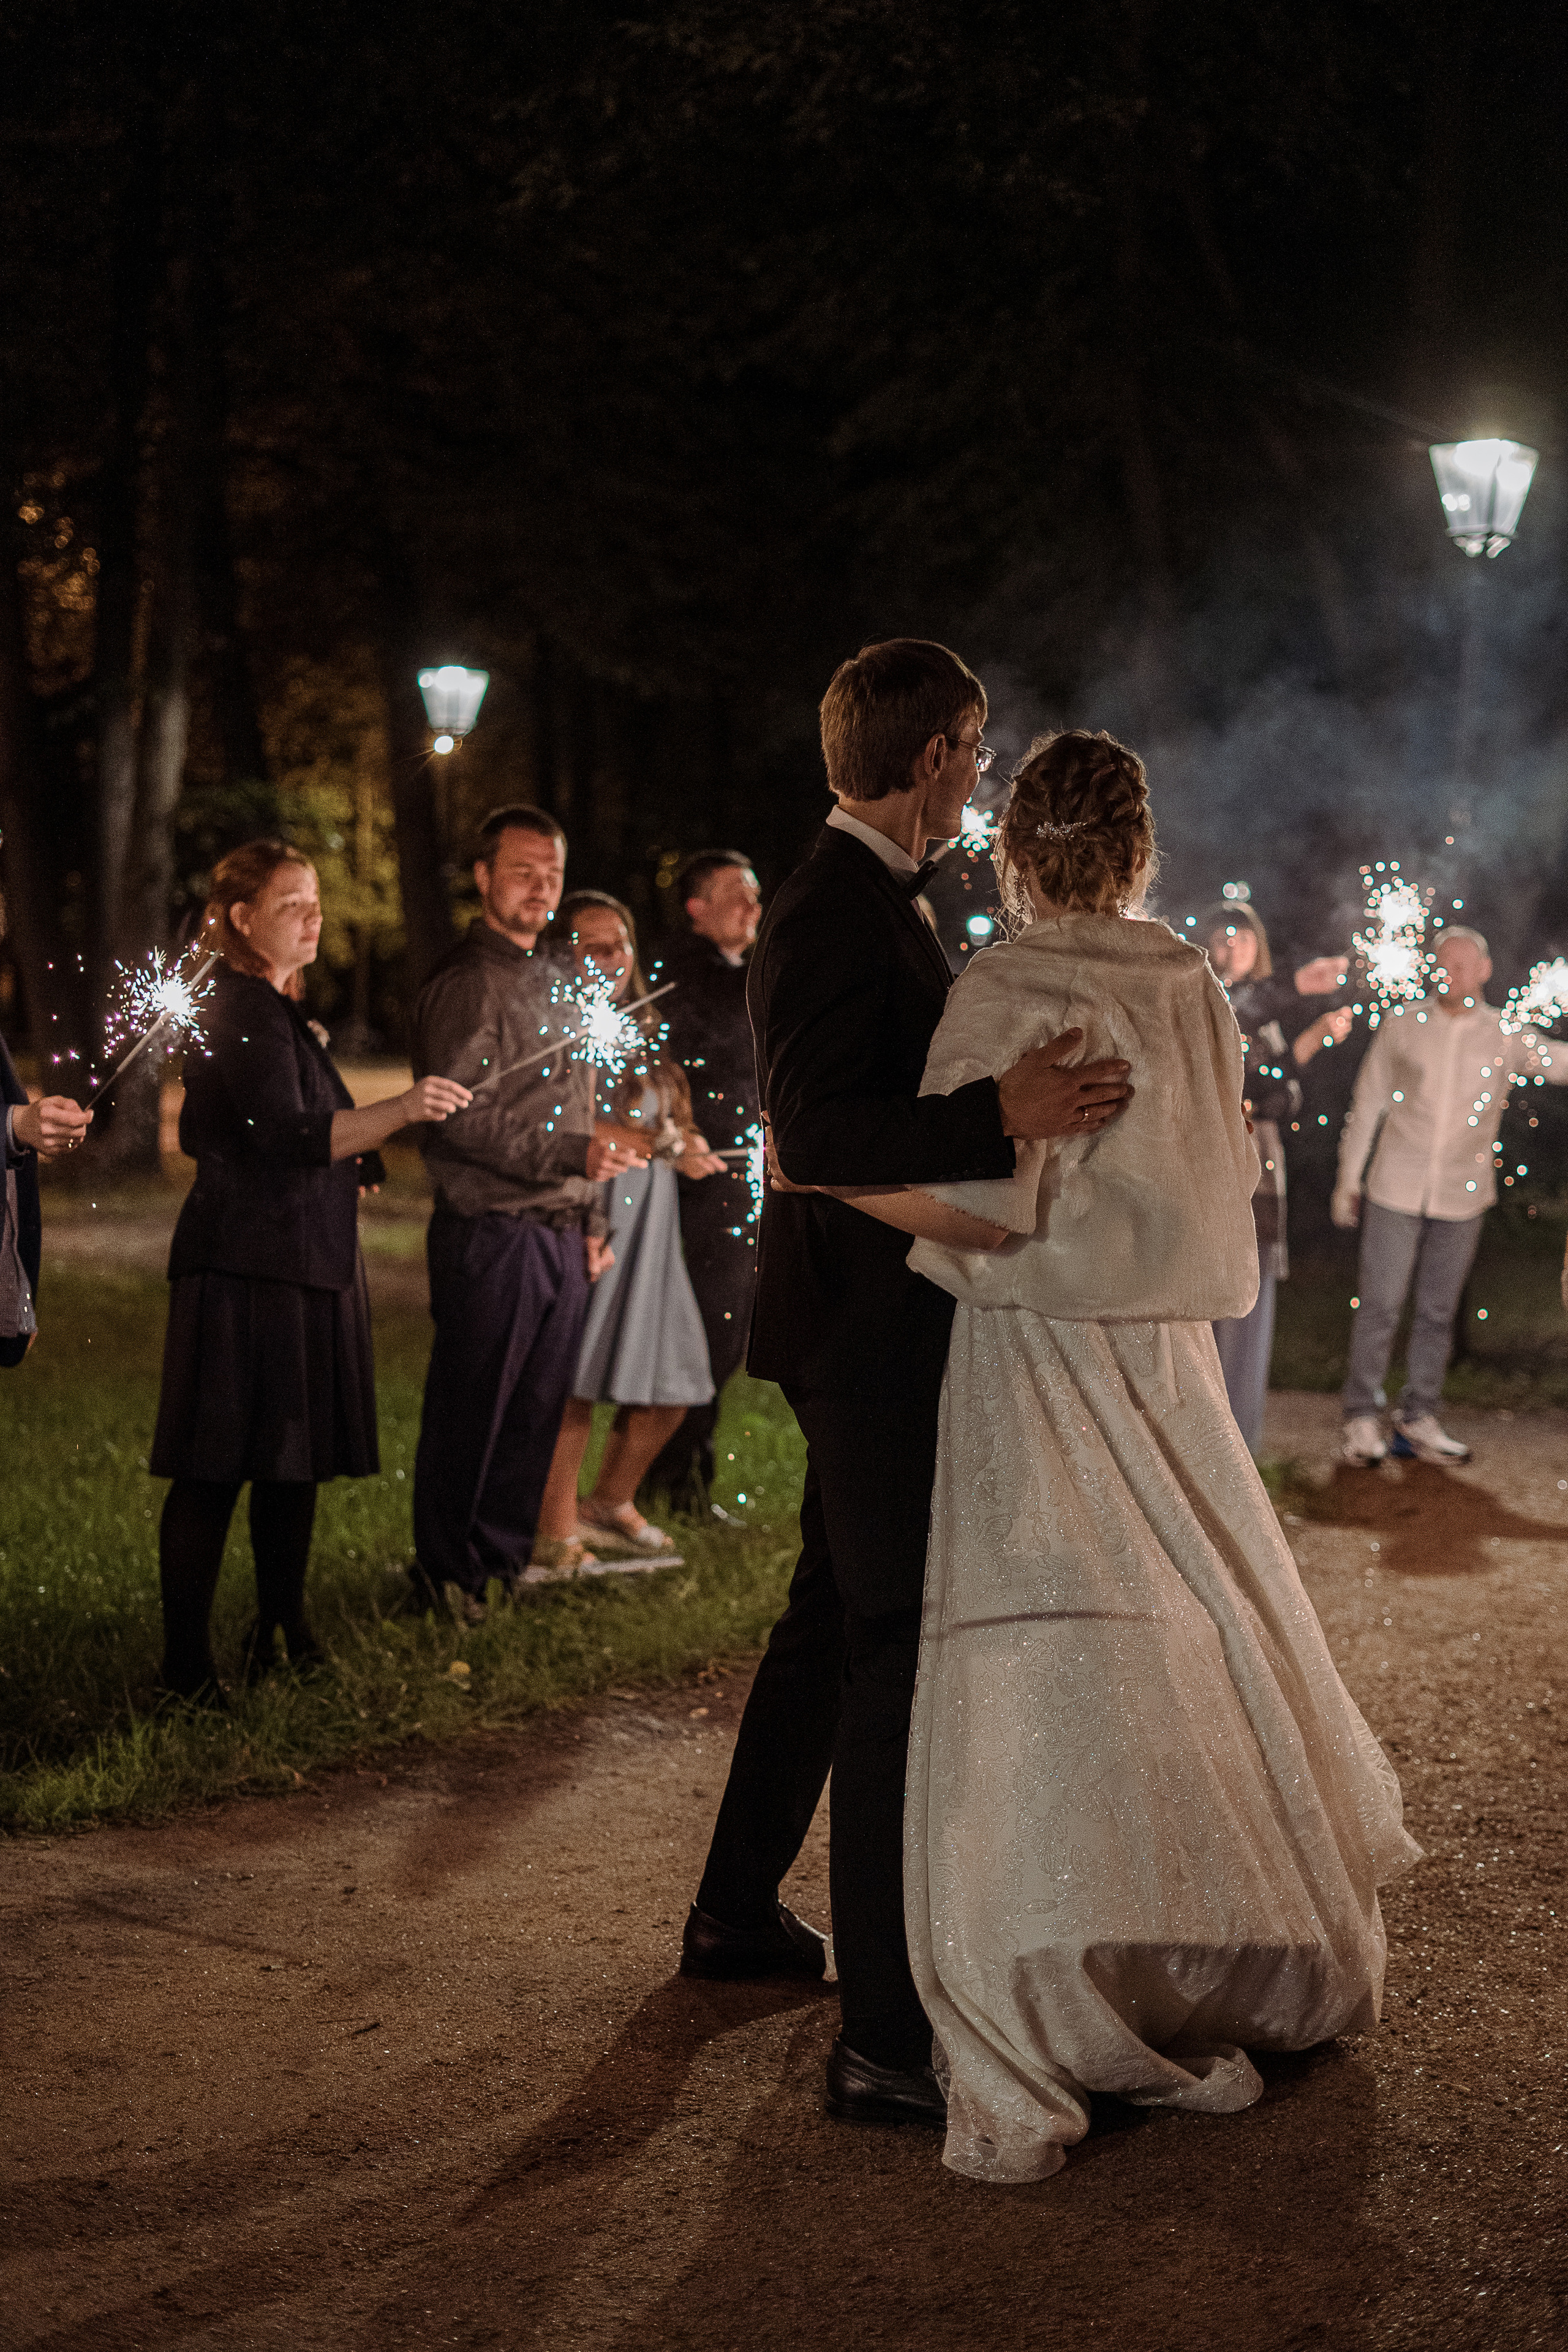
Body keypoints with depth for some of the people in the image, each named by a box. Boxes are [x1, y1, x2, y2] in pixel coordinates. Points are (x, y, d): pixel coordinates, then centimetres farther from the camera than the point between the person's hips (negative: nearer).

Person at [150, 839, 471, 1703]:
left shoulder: (271, 1009, 19)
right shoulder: (242, 1012, -13)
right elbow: (286, 1136, -27)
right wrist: (399, 1109, -40)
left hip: (304, 1266, 10)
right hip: (247, 1267, -10)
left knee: (295, 1459, 10)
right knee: (214, 1468, -8)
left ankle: (282, 1634, 18)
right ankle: (186, 1664, -6)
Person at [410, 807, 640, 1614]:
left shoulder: (554, 982, 19)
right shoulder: (464, 982, -8)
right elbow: (462, 1116, -18)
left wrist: (591, 1220, 19)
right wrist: (574, 1154, -24)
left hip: (559, 1236, 8)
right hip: (491, 1233, -8)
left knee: (536, 1412, 11)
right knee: (470, 1416, -1)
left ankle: (504, 1563, 21)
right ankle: (446, 1579, 10)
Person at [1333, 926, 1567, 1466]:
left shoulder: (1505, 1037, 0)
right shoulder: (1402, 1023, -1)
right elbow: (1368, 1101, 4)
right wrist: (1348, 1178, 5)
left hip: (1461, 1197, 1)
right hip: (1396, 1191, -1)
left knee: (1438, 1311, 8)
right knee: (1380, 1305, -2)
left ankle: (1418, 1421, 19)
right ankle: (1362, 1420, 9)